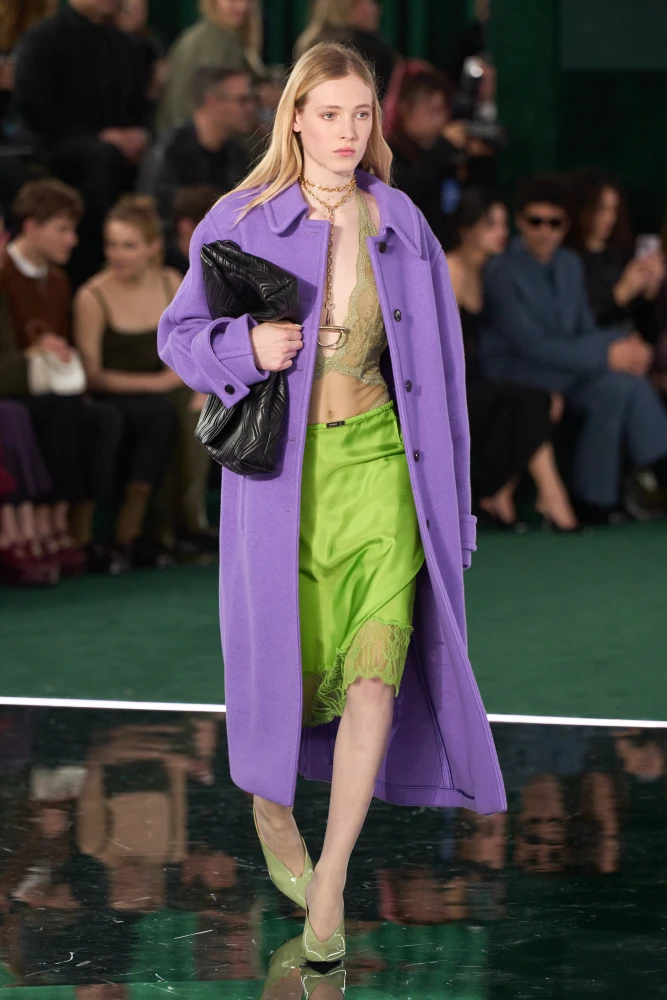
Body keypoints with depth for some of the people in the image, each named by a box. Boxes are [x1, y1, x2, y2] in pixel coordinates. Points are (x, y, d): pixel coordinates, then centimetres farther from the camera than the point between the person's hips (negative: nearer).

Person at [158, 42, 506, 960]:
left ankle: (331, 882, -1)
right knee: (293, 670, 7)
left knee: (377, 670, -11)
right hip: (284, 470, -1)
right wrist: (246, 346, -17)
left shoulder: (400, 226, 3)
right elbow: (179, 333, 4)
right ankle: (269, 792, 43)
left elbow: (435, 360, 10)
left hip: (379, 461, 1)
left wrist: (444, 490, 9)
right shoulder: (242, 222, -3)